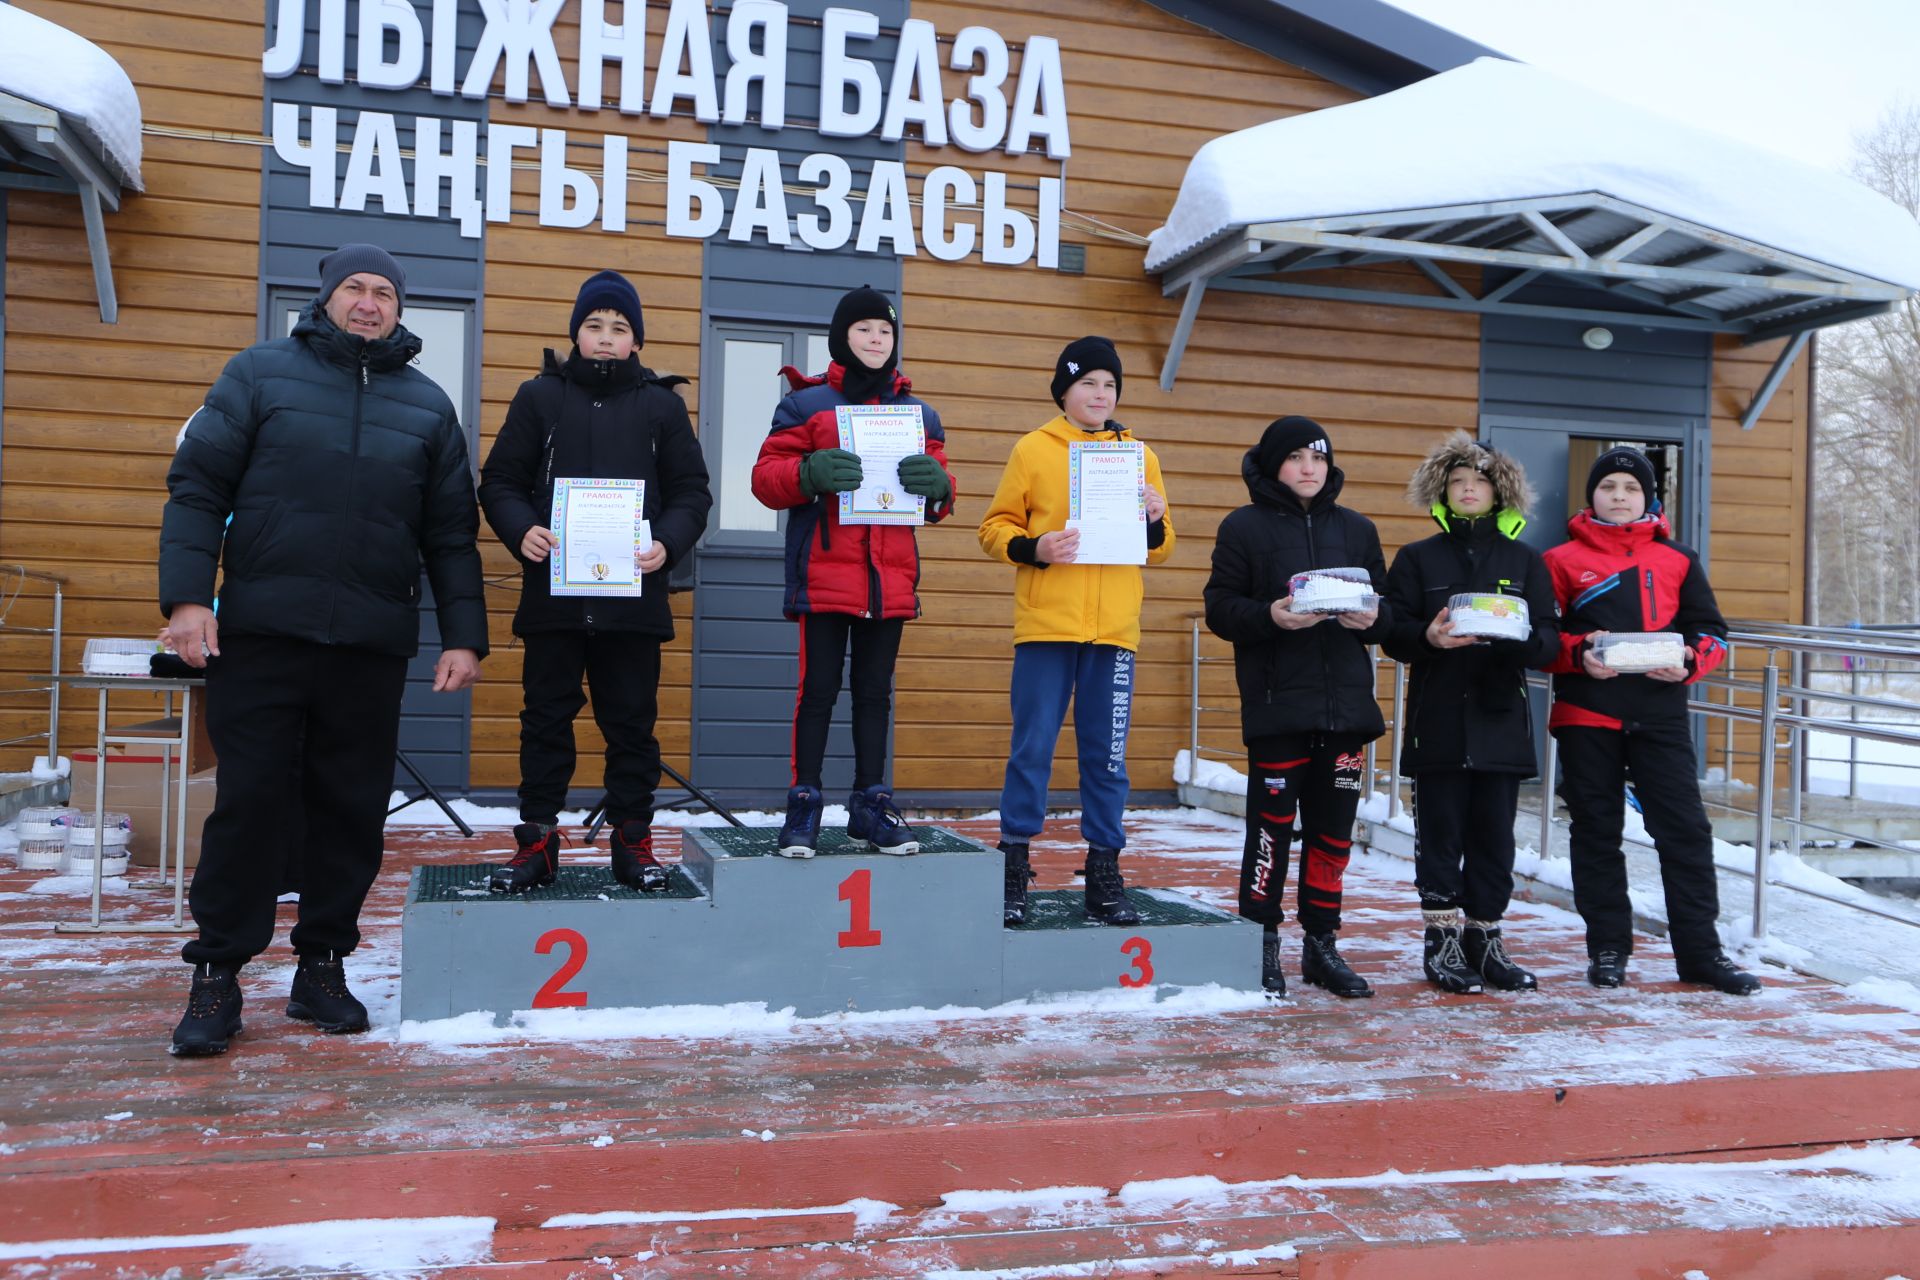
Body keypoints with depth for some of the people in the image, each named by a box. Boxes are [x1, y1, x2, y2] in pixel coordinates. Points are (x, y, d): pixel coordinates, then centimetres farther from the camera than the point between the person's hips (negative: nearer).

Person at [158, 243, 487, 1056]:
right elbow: (197, 486, 1)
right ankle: (217, 974, 12)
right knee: (248, 804, -1)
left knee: (351, 812, 6)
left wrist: (464, 635, 4)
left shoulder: (427, 404, 13)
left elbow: (451, 532, 12)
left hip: (372, 647, 2)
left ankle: (322, 965, 19)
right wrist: (187, 596, -10)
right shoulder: (260, 373, 7)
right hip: (260, 636, -2)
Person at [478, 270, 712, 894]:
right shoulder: (540, 396, 9)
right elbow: (500, 480, 6)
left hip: (634, 595, 0)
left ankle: (632, 838, 16)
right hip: (552, 592, 0)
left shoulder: (662, 404, 9)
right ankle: (536, 839, 15)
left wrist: (667, 544, -12)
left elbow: (692, 491, 7)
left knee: (632, 721, 5)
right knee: (546, 718, 6)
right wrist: (522, 530, -14)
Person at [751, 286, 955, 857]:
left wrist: (935, 484, -10)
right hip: (824, 575, -4)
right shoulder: (806, 403, 4)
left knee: (876, 693, 9)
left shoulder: (919, 413, 15)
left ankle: (871, 806, 17)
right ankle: (804, 808, 6)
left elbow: (940, 501, 15)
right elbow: (766, 477, -1)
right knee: (818, 691, -1)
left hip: (891, 580, 4)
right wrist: (810, 473, -21)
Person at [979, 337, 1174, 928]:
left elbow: (1160, 548, 17)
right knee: (1032, 748, 0)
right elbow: (995, 529, 4)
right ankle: (1014, 867, 10)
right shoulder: (1033, 449, 5)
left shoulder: (1140, 455, 14)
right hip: (1046, 624, -2)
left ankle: (1104, 872, 14)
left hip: (1115, 629, 2)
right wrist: (1033, 548, -14)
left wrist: (1155, 521, -4)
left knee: (1106, 755, 6)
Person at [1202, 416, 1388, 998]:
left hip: (1346, 703, 4)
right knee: (1273, 824, 0)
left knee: (1333, 829, 8)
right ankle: (1262, 943, 13)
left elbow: (1386, 609, 15)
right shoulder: (1244, 527, 3)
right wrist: (1270, 617, -20)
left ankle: (1322, 943, 21)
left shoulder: (1357, 529, 15)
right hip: (1276, 704, -4)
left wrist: (1374, 616, -8)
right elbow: (1220, 609, -3)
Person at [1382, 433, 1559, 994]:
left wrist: (1519, 635, -18)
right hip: (1437, 720, -1)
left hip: (1500, 720, 2)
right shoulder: (1417, 558, 8)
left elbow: (1549, 640, 5)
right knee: (1440, 832, 1)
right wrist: (1429, 636, -20)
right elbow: (1392, 632, 0)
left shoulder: (1525, 560, 12)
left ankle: (1485, 939, 16)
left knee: (1495, 835, 4)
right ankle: (1442, 939, 11)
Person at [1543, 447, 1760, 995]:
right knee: (1596, 832, 6)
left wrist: (1689, 661, -9)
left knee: (1685, 830, 0)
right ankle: (1608, 948, 18)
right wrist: (1579, 655, -15)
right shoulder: (1562, 560, 7)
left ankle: (1700, 952, 9)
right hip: (1586, 715, -1)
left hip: (1660, 714, 1)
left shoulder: (1678, 560, 12)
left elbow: (1711, 631, 11)